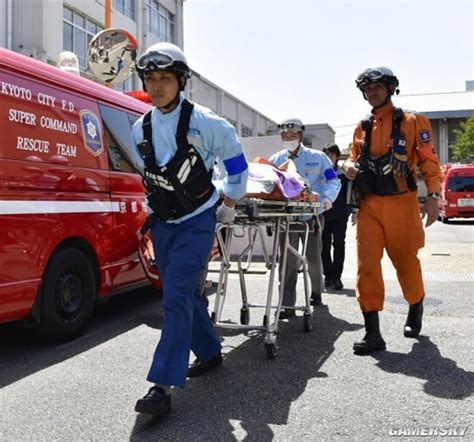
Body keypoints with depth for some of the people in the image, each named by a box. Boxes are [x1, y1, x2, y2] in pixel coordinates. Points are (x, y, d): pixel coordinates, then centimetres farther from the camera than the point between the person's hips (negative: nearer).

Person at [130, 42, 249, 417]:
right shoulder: (139, 129, 3)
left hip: (197, 222, -6)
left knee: (177, 297, -15)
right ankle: (210, 352, 34)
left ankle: (163, 386, -13)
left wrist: (229, 206, 6)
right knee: (186, 294, 14)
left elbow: (236, 161, 1)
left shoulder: (204, 122, -12)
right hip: (162, 224, 6)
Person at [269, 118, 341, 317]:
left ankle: (317, 291, 37)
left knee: (313, 258, 11)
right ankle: (287, 304, -2)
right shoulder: (275, 160, 10)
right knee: (287, 261, -4)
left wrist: (327, 198, -18)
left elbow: (333, 181, 2)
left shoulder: (317, 157, 4)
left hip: (311, 216, -1)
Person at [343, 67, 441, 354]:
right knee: (367, 265, -6)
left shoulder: (412, 122, 2)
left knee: (406, 261, 10)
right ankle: (373, 333, -1)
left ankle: (415, 311, 39)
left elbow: (429, 161, -3)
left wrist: (433, 196, -12)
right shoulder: (362, 128, 14)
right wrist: (349, 166, -2)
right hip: (369, 205, 3)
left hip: (402, 204, -3)